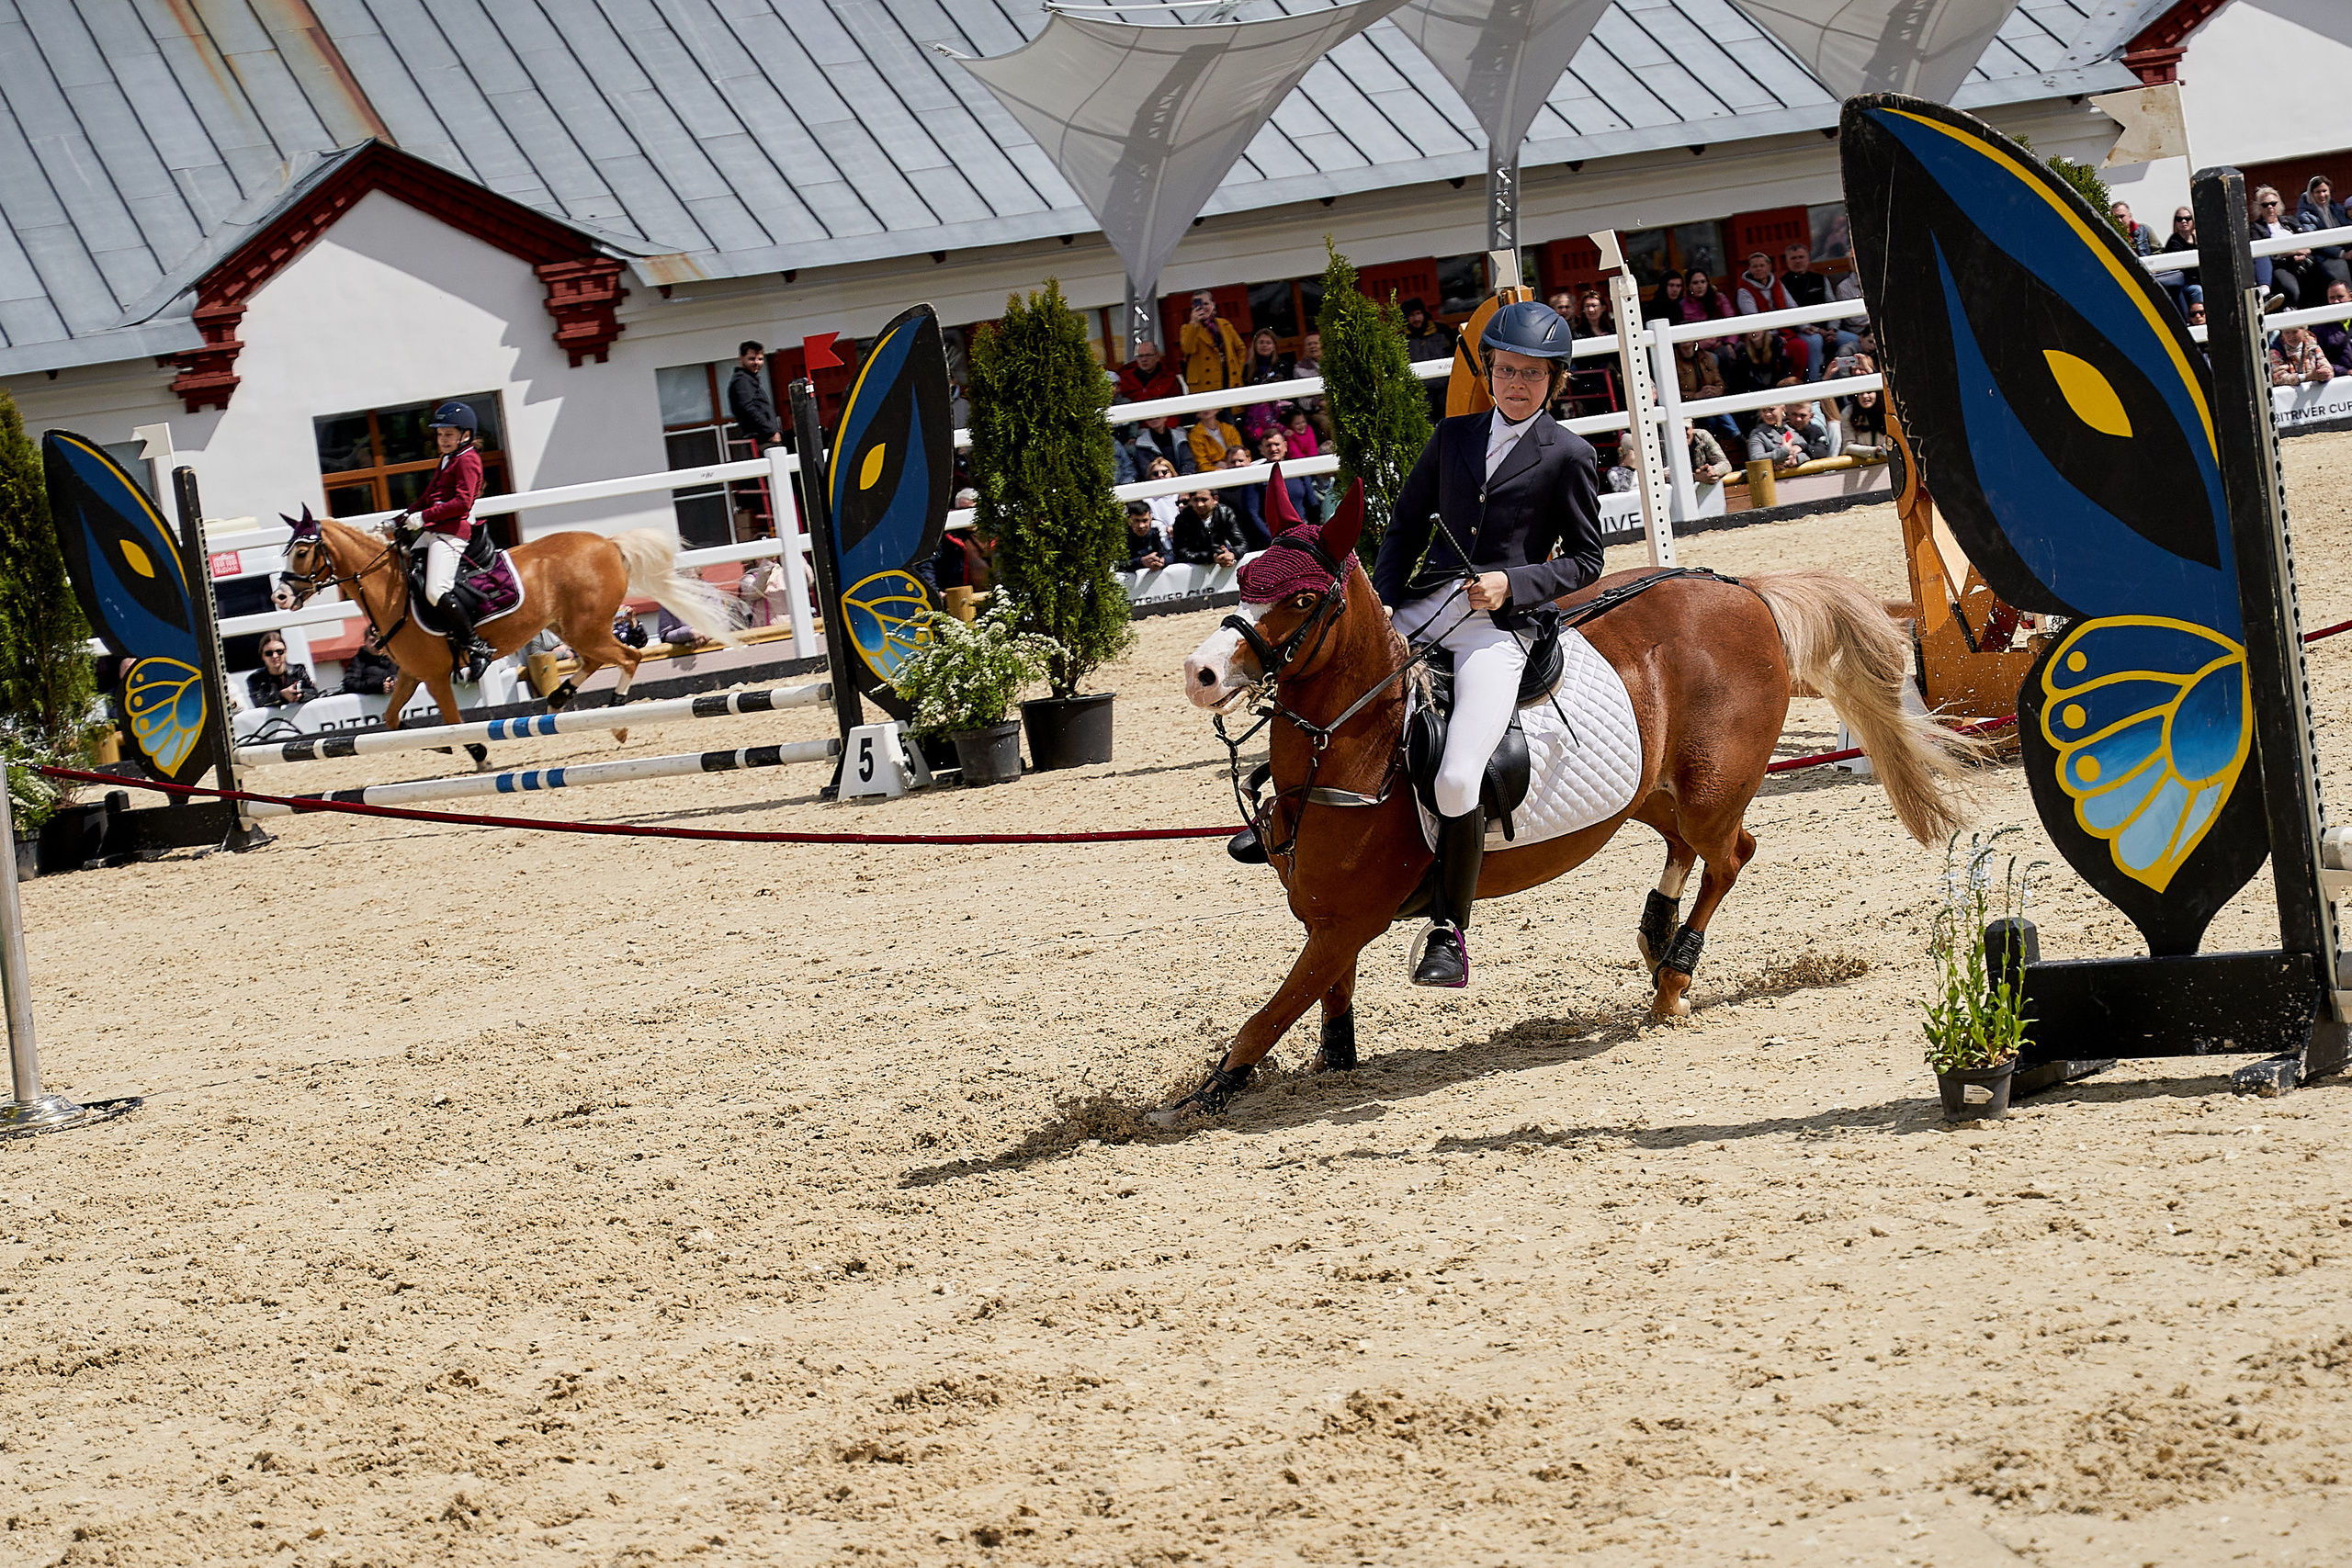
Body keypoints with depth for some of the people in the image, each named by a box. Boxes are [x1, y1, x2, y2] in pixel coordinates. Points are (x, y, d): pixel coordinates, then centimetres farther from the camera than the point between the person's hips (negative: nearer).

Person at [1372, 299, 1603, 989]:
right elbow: (1407, 524, 19)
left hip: (1500, 625, -5)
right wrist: (1383, 601, 3)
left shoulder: (1568, 456, 4)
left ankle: (1449, 932, -8)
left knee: (1457, 781, -22)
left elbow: (1585, 560, 5)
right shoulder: (1454, 436, 16)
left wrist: (1512, 584, -11)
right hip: (1423, 608, 5)